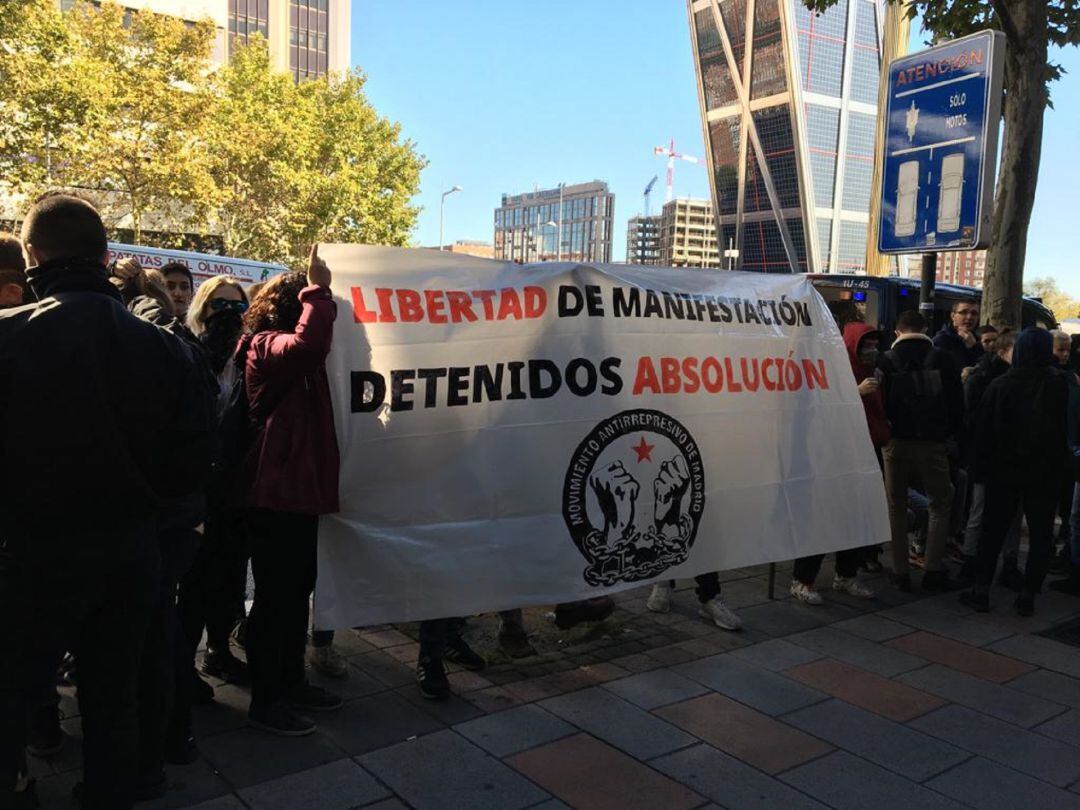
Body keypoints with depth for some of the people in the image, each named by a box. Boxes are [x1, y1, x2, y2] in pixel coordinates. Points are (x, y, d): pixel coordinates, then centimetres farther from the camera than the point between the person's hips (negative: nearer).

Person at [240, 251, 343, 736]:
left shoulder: (292, 358, 18)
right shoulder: (265, 349, -14)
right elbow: (308, 340, -32)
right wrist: (318, 289, -21)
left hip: (300, 489, 10)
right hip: (275, 494, -10)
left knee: (297, 592, 19)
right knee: (275, 598, 0)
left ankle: (291, 683, 33)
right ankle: (265, 702, 14)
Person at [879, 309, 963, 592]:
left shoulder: (886, 361, -3)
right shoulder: (942, 358, -2)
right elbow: (957, 403, 1)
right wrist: (949, 433, 14)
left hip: (896, 443, 0)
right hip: (932, 443, 0)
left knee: (896, 506, 10)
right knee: (941, 503, 13)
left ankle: (901, 571, 11)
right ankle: (933, 569, 8)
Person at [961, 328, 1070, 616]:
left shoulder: (999, 385, -4)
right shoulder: (1057, 385, -8)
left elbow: (982, 430, -1)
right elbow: (1061, 431, -5)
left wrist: (981, 468, 4)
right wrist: (1061, 467, 5)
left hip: (1003, 472, 1)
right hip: (1044, 473, -1)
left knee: (992, 531, 10)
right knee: (1040, 535, 9)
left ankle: (981, 590, 10)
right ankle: (1028, 595, 8)